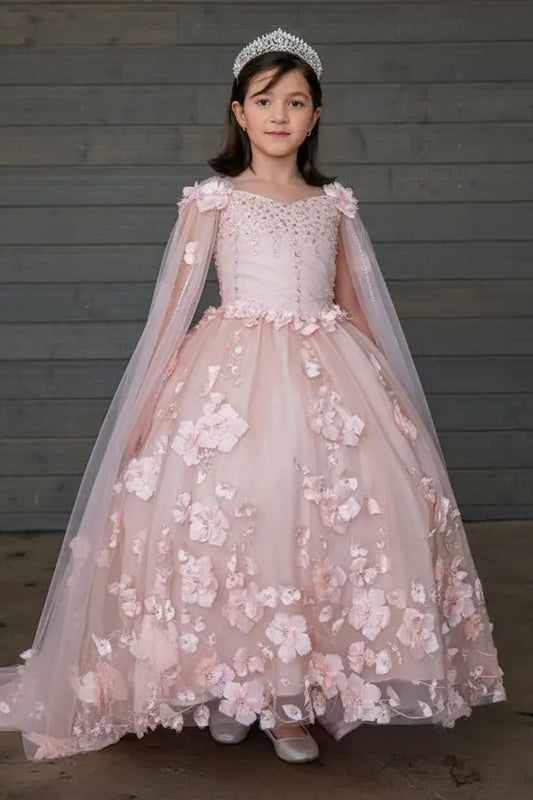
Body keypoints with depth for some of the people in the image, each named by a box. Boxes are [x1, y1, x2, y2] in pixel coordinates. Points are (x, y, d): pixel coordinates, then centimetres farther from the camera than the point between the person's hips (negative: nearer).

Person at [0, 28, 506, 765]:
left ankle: (291, 697, 9)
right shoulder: (214, 199, 4)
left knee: (339, 506, -4)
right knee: (229, 513, -10)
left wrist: (387, 392, 15)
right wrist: (147, 401, -4)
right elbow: (175, 304, 2)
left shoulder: (333, 204, 13)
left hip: (329, 374, 3)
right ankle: (229, 686, 11)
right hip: (234, 372, -3)